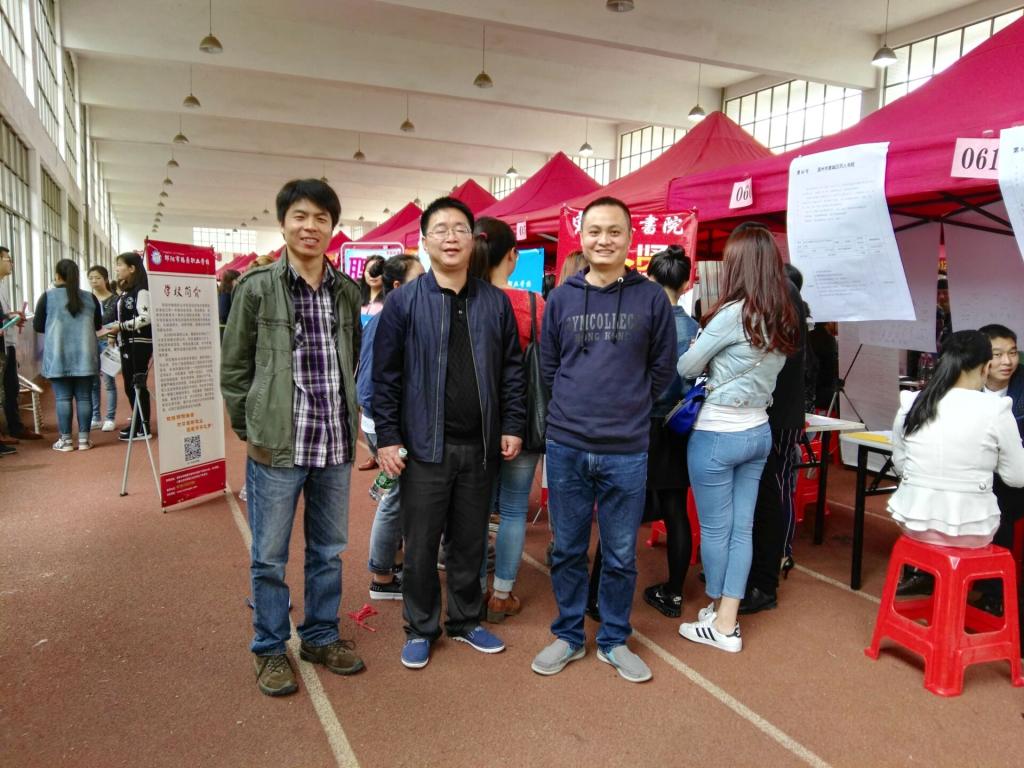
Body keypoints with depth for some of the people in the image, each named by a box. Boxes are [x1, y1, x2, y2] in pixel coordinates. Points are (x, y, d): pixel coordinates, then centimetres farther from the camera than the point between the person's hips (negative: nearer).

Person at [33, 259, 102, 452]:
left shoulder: (48, 296, -2)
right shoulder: (89, 297, 4)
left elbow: (37, 326, 3)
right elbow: (98, 325, 14)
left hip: (58, 356, -1)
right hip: (84, 355, 1)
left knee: (63, 398, 2)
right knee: (84, 397, 4)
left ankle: (66, 440, 4)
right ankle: (83, 439, 6)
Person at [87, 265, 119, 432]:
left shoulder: (115, 299, 0)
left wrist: (113, 338, -14)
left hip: (107, 343, -3)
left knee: (108, 381, -2)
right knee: (92, 382, 6)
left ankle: (110, 418, 5)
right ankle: (95, 418, 14)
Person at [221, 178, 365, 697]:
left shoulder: (347, 290, 6)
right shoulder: (256, 287, -5)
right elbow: (234, 368, 0)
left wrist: (346, 421, 10)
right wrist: (251, 430, -1)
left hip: (335, 445, 4)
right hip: (276, 446, -3)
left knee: (328, 551, 16)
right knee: (270, 557, 9)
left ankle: (321, 636, 34)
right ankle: (270, 649, 28)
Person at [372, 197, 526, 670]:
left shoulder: (495, 303, 4)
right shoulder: (404, 302, -4)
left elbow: (512, 369, 8)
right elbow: (385, 376, -4)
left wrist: (512, 426, 2)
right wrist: (387, 438, -8)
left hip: (480, 447, 3)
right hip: (424, 447, -2)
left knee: (470, 541, 15)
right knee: (421, 545, 8)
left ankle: (466, 621, 34)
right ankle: (420, 629, 27)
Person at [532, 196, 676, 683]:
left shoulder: (651, 298, -1)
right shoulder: (561, 299, 3)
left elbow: (662, 369, 7)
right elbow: (548, 366, 10)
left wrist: (627, 407, 8)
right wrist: (575, 407, 7)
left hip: (627, 451, -1)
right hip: (566, 447, 1)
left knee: (621, 556, 12)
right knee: (567, 551, 13)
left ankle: (614, 640, 31)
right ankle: (568, 635, 31)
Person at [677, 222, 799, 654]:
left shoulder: (733, 313, -18)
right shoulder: (784, 320, 4)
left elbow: (686, 368, -8)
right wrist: (717, 369, 13)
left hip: (718, 434, -7)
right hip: (758, 432, 7)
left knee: (715, 529, 8)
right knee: (741, 528, 12)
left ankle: (720, 623, 24)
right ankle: (727, 620, 20)